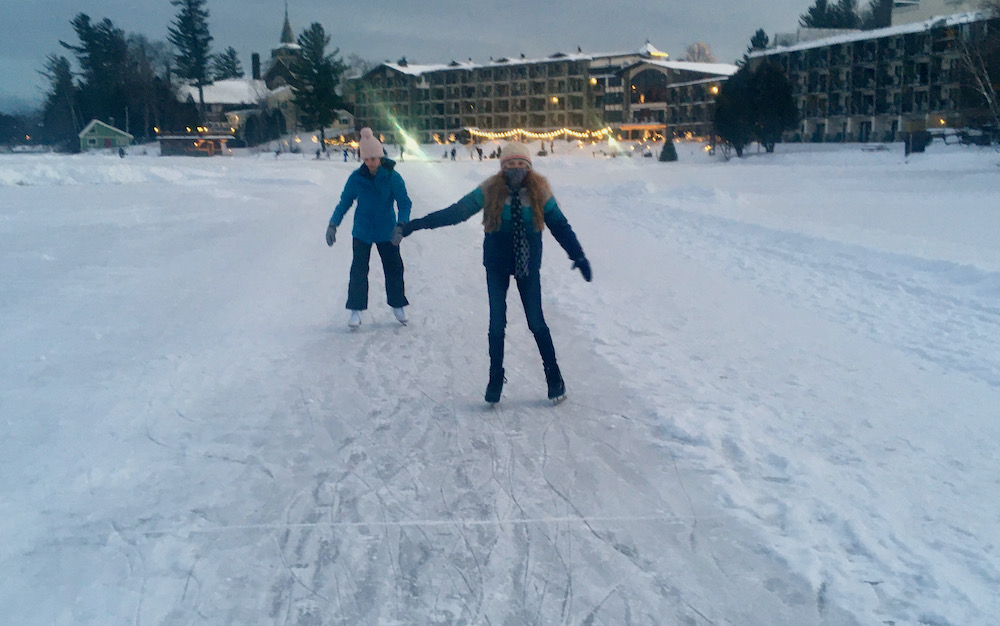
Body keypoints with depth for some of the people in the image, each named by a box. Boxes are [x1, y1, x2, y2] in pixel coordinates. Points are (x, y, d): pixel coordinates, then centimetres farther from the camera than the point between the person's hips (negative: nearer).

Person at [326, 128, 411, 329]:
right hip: (362, 231, 0)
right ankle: (356, 310, 9)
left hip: (387, 231, 0)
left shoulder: (392, 177, -14)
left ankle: (397, 305, 27)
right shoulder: (356, 178, -10)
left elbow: (404, 203, -13)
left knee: (394, 267, 8)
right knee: (358, 270, -1)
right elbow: (344, 202, -1)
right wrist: (333, 225, -10)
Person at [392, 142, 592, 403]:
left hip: (528, 265, 0)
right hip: (497, 266, 0)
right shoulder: (490, 191, -10)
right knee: (497, 323, 5)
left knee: (537, 323, 2)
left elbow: (560, 225, -4)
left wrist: (579, 257, -11)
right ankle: (496, 377, 22)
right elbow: (455, 212, -12)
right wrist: (412, 225, -17)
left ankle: (554, 377, 18)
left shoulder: (539, 192, -8)